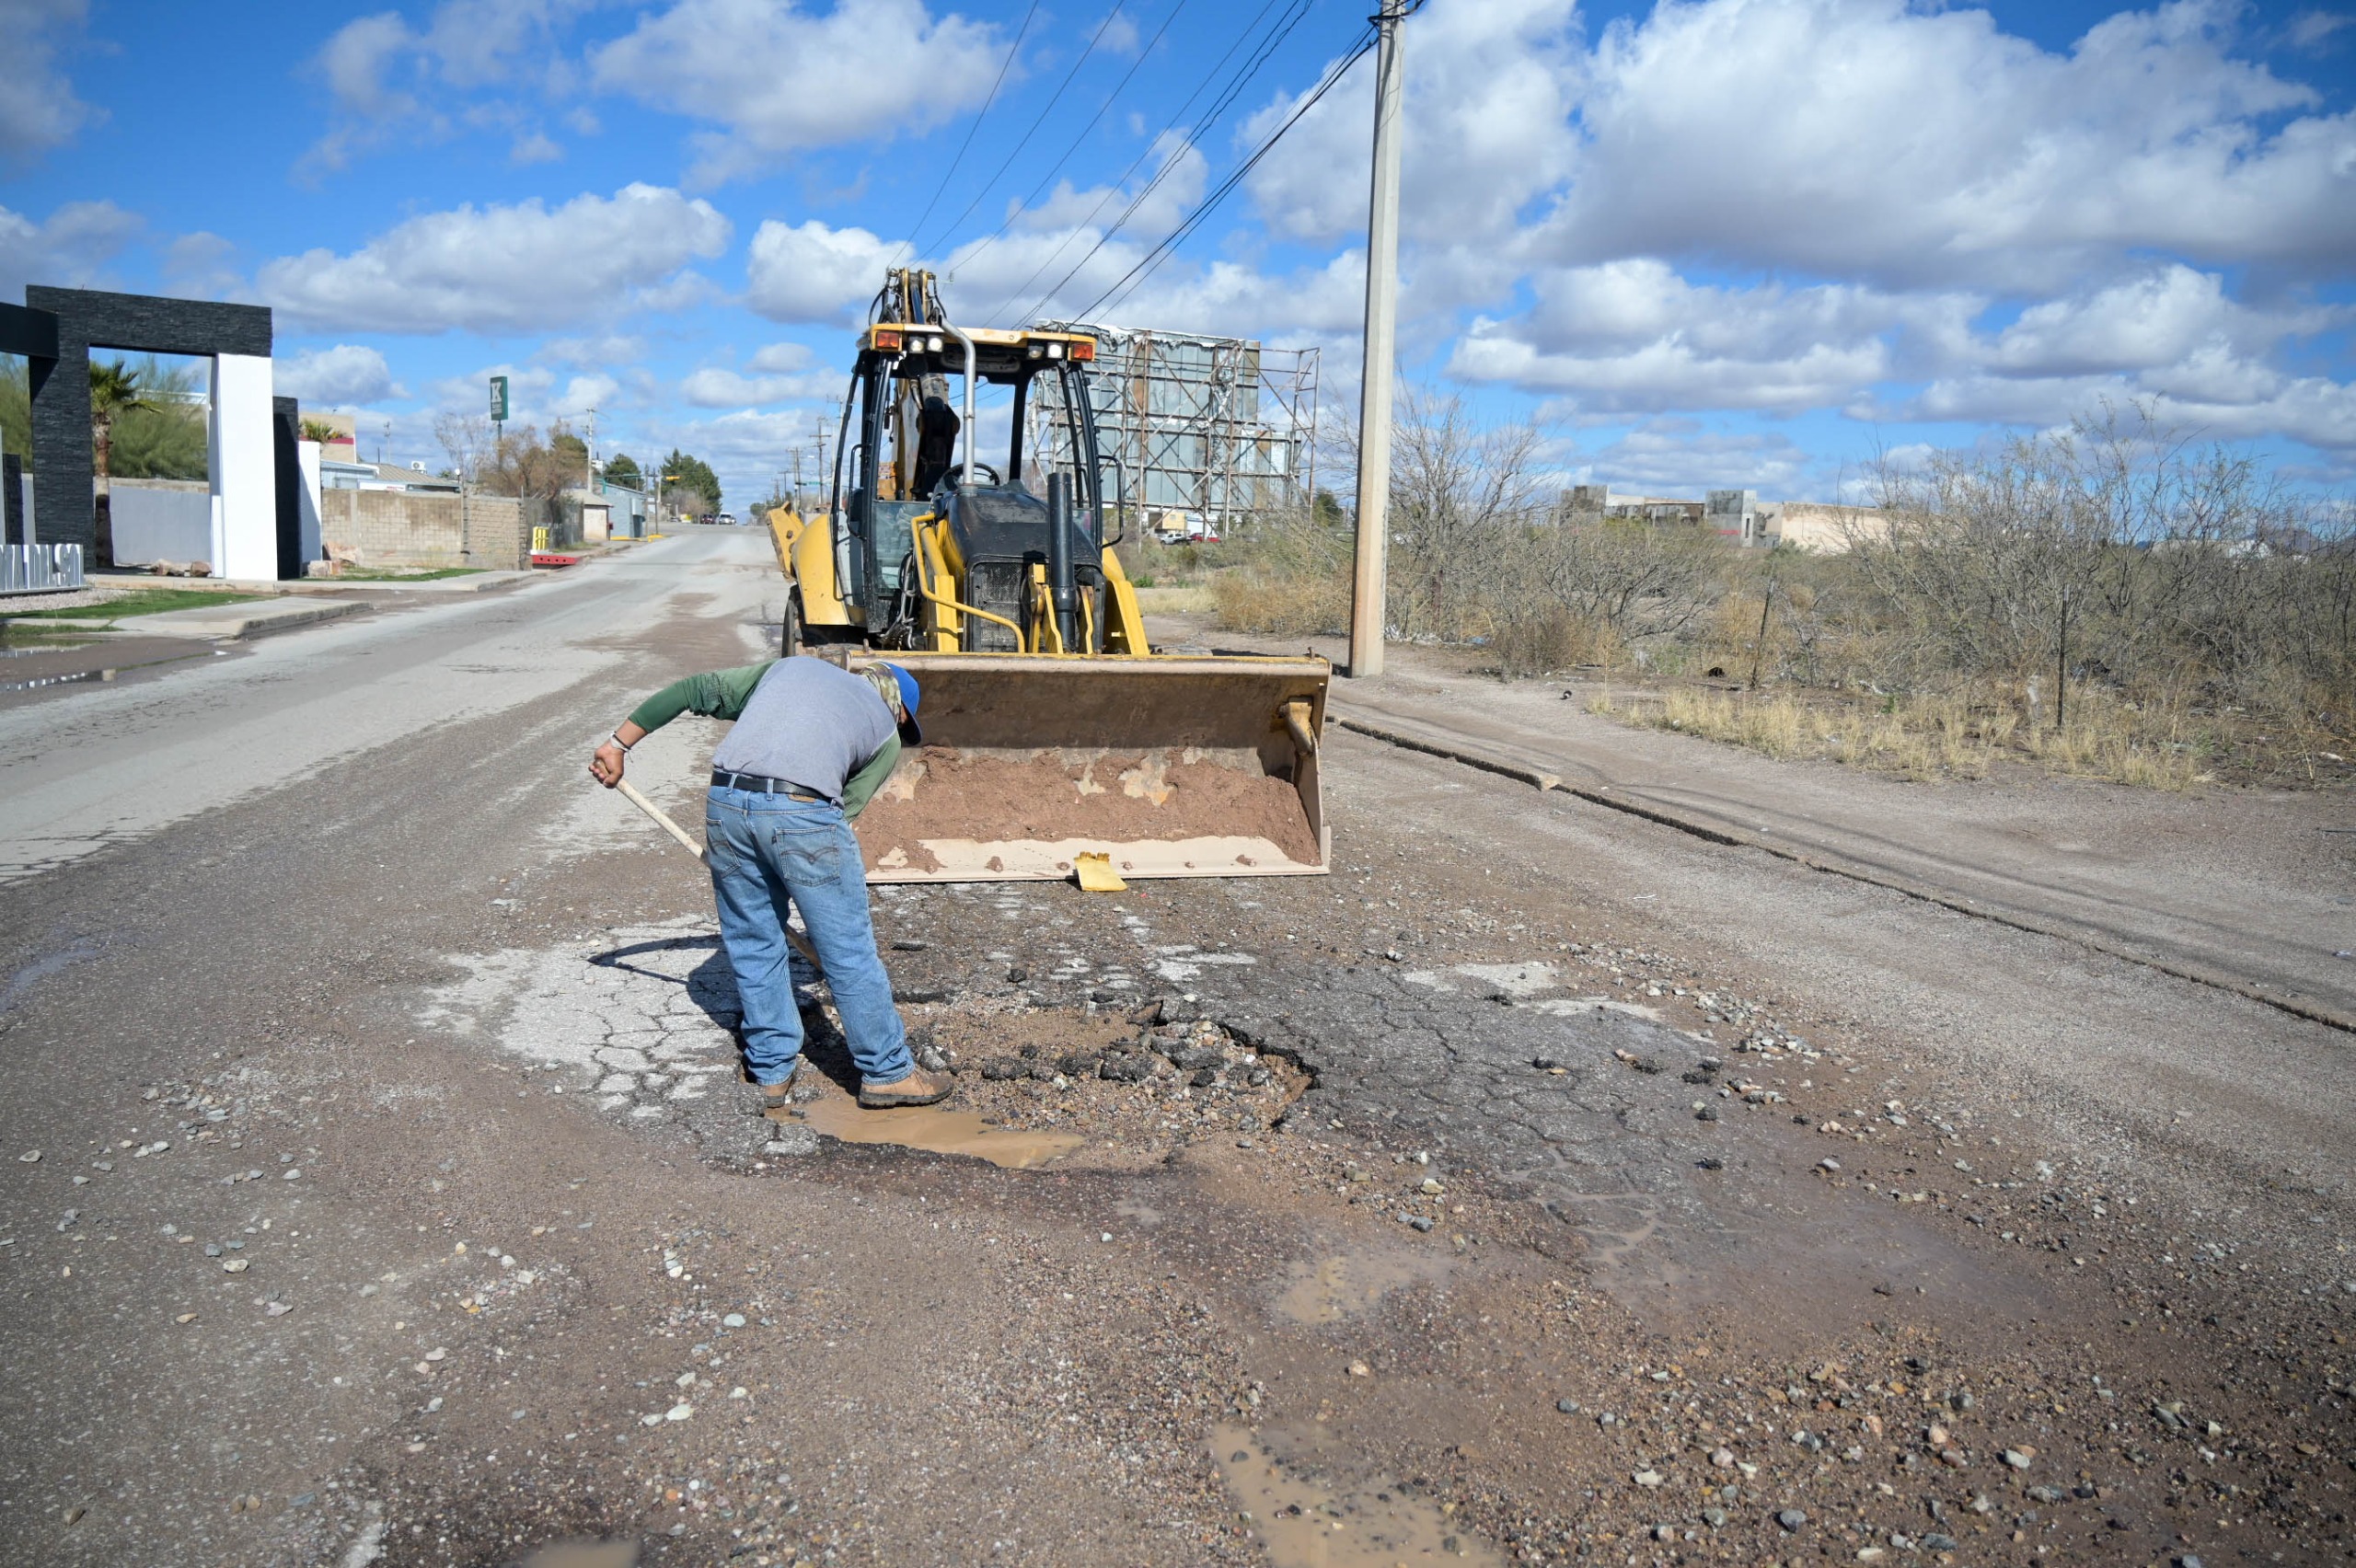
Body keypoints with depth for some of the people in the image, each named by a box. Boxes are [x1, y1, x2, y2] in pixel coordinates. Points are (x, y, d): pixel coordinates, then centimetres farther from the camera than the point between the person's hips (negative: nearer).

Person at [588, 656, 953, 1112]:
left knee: (753, 945, 19)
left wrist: (618, 743, 28)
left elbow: (694, 690, 25)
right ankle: (887, 1073, 21)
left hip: (726, 800, 4)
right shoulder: (886, 733, 21)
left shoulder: (788, 667, 31)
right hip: (802, 812, -4)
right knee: (849, 952, 9)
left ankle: (773, 1072, 29)